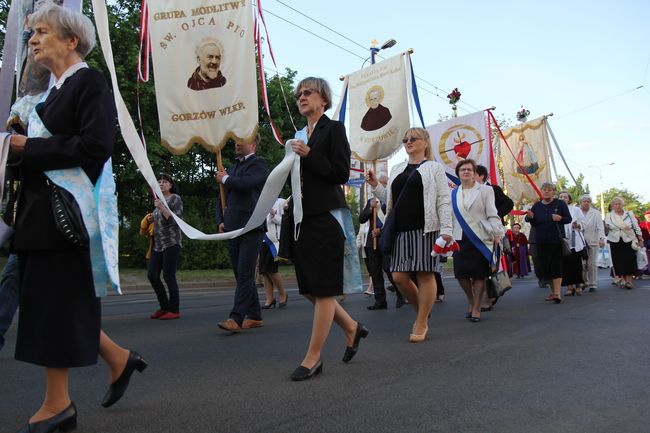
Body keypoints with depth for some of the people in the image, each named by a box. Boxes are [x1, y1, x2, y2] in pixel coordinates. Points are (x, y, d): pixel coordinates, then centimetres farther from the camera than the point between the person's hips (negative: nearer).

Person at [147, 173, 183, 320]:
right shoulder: (159, 200, 17)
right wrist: (152, 219, 7)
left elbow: (174, 220, -13)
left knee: (168, 276, -8)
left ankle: (174, 310, 1)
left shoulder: (175, 199, -4)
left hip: (171, 243, -8)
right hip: (158, 243, 8)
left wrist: (161, 208, -24)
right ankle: (164, 306, 17)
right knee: (152, 275, 4)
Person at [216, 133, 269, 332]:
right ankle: (254, 316, 17)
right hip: (233, 230, 8)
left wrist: (225, 178, -2)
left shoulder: (258, 163, -1)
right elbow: (223, 197, 25)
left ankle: (236, 318, -12)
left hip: (251, 228, -8)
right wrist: (221, 220, 10)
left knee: (245, 275, -10)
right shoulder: (234, 167, 23)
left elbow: (245, 183, -21)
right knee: (242, 276, 9)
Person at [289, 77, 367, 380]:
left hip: (326, 217, -8)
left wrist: (308, 155, -15)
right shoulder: (300, 135, 19)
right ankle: (352, 328, 29)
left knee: (323, 289, -2)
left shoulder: (333, 128, -1)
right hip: (303, 217, 8)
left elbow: (342, 173, -11)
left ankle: (313, 357, 6)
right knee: (309, 289, 10)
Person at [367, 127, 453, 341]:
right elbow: (390, 199, 25)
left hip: (424, 229, -5)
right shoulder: (397, 169, 21)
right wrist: (376, 185, 10)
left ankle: (421, 324, 8)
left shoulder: (434, 168, 6)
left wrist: (446, 229, -12)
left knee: (425, 274, -4)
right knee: (399, 277, 0)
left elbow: (444, 201, -2)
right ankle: (422, 311, 23)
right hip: (400, 229, 5)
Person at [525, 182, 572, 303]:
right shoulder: (537, 205, 9)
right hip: (541, 241, 4)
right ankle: (553, 291, 24)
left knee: (556, 265, -8)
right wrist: (530, 217, -12)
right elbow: (533, 223, 9)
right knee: (545, 267, 8)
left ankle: (557, 293, -9)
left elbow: (569, 219, 1)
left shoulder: (560, 204, 2)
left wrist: (560, 218, -20)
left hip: (556, 240, -4)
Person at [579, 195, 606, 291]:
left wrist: (601, 238, -10)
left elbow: (600, 226, 1)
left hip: (592, 241, 0)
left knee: (592, 263, 1)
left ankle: (593, 284, 8)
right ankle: (584, 282, 15)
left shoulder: (595, 213, 9)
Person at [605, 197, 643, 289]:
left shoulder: (629, 214, 6)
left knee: (629, 261, -5)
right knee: (618, 261, 0)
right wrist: (606, 228, -18)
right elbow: (606, 230, 4)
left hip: (628, 241, 0)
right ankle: (623, 280, 9)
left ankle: (629, 281, -1)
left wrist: (640, 238, 5)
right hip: (615, 242, 0)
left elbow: (636, 227, 10)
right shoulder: (609, 216, 4)